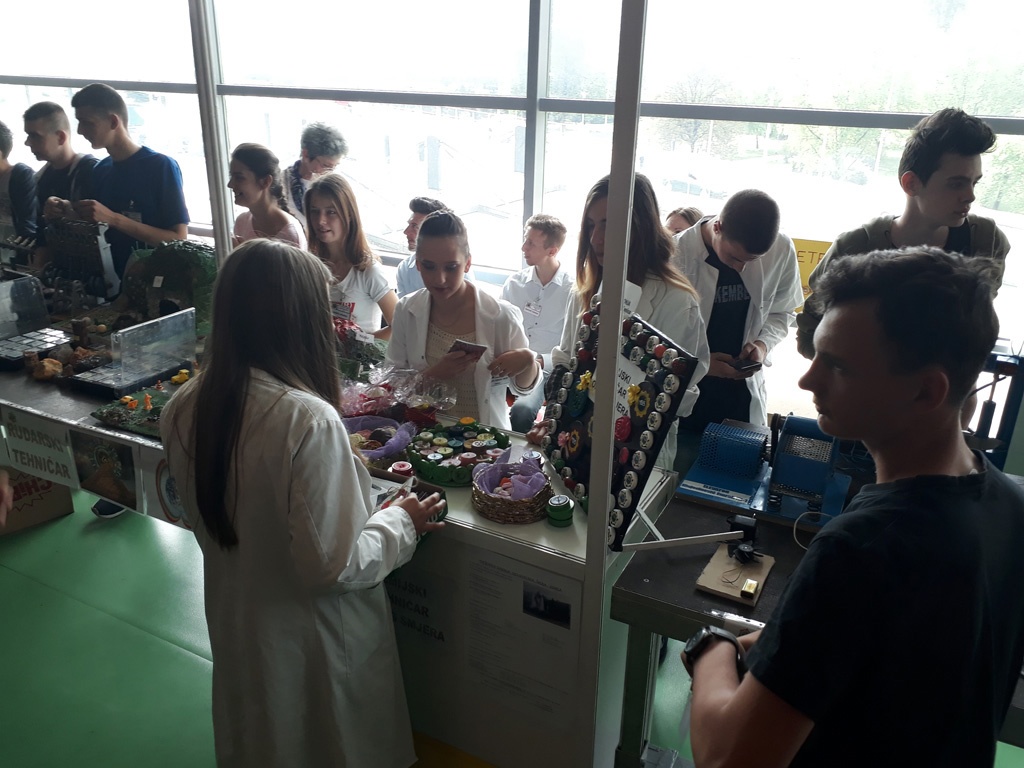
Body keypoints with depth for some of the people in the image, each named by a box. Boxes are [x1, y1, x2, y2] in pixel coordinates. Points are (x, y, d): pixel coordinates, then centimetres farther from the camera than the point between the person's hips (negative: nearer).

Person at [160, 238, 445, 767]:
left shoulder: (183, 410, -11)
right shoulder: (308, 420, -33)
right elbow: (334, 565, -28)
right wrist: (403, 523, -11)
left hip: (234, 625, 6)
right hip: (313, 644, -6)